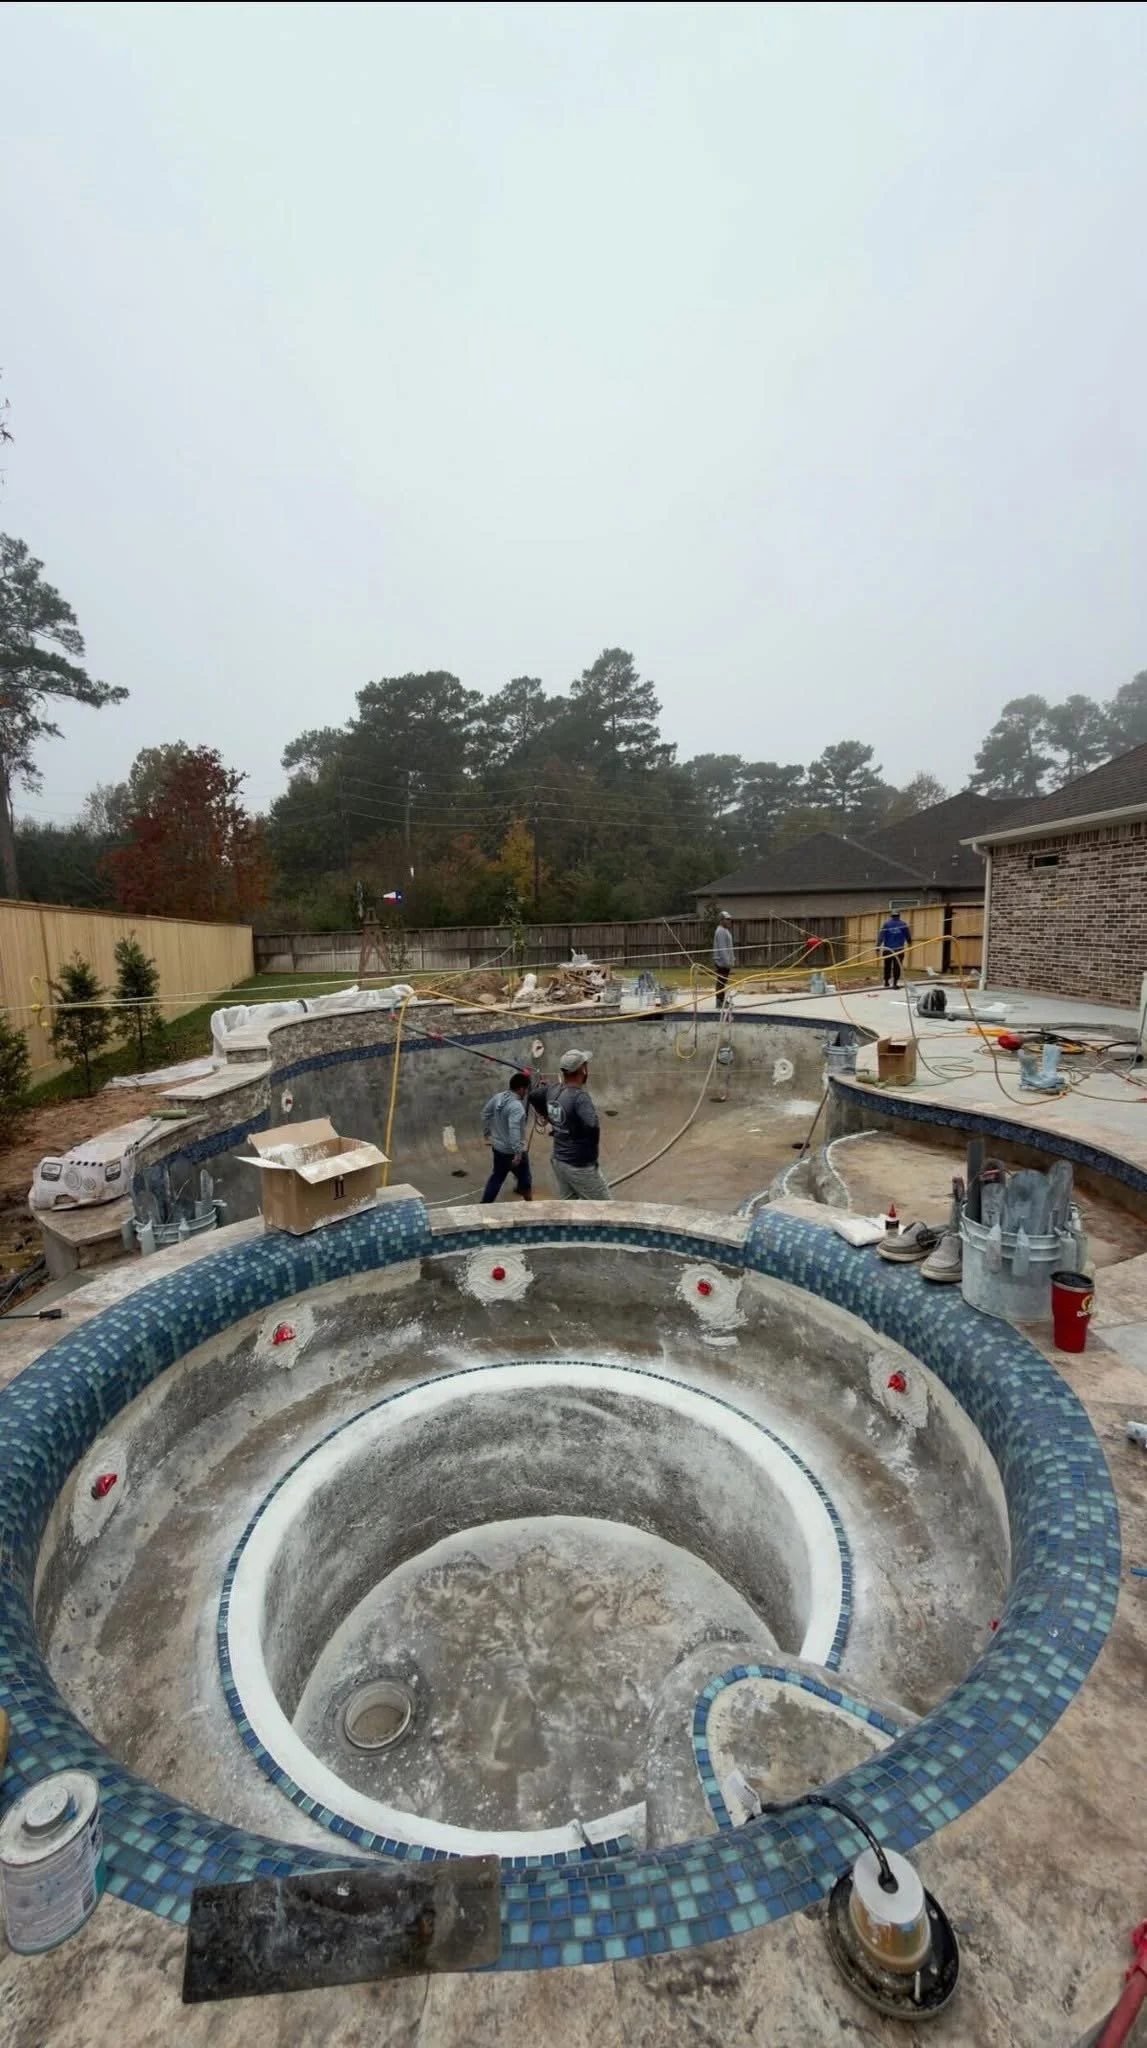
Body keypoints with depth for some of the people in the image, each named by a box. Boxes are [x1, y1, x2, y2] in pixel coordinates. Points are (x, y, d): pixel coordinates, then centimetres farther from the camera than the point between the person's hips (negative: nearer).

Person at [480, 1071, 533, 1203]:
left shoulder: (498, 1097, 0)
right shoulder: (516, 1106, -27)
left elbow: (485, 1114, 12)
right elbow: (514, 1130, -36)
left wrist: (487, 1134, 23)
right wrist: (518, 1152, -35)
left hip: (497, 1147, 7)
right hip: (512, 1151, -7)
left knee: (496, 1178, 19)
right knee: (525, 1179, 14)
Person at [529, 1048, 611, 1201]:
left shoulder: (552, 1089, -3)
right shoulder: (580, 1096, -26)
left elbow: (532, 1096, 18)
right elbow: (592, 1126, -41)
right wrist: (593, 1147, -19)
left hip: (558, 1161, 8)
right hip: (580, 1166, -8)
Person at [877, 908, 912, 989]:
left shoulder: (886, 923, -2)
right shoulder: (903, 924, -1)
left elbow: (881, 936, -7)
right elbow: (908, 936, 8)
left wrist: (878, 947, -5)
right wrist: (909, 943, 29)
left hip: (887, 949, 1)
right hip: (899, 949, -1)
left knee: (887, 966, 13)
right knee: (897, 966, 2)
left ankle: (886, 982, 19)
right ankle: (895, 983, -3)